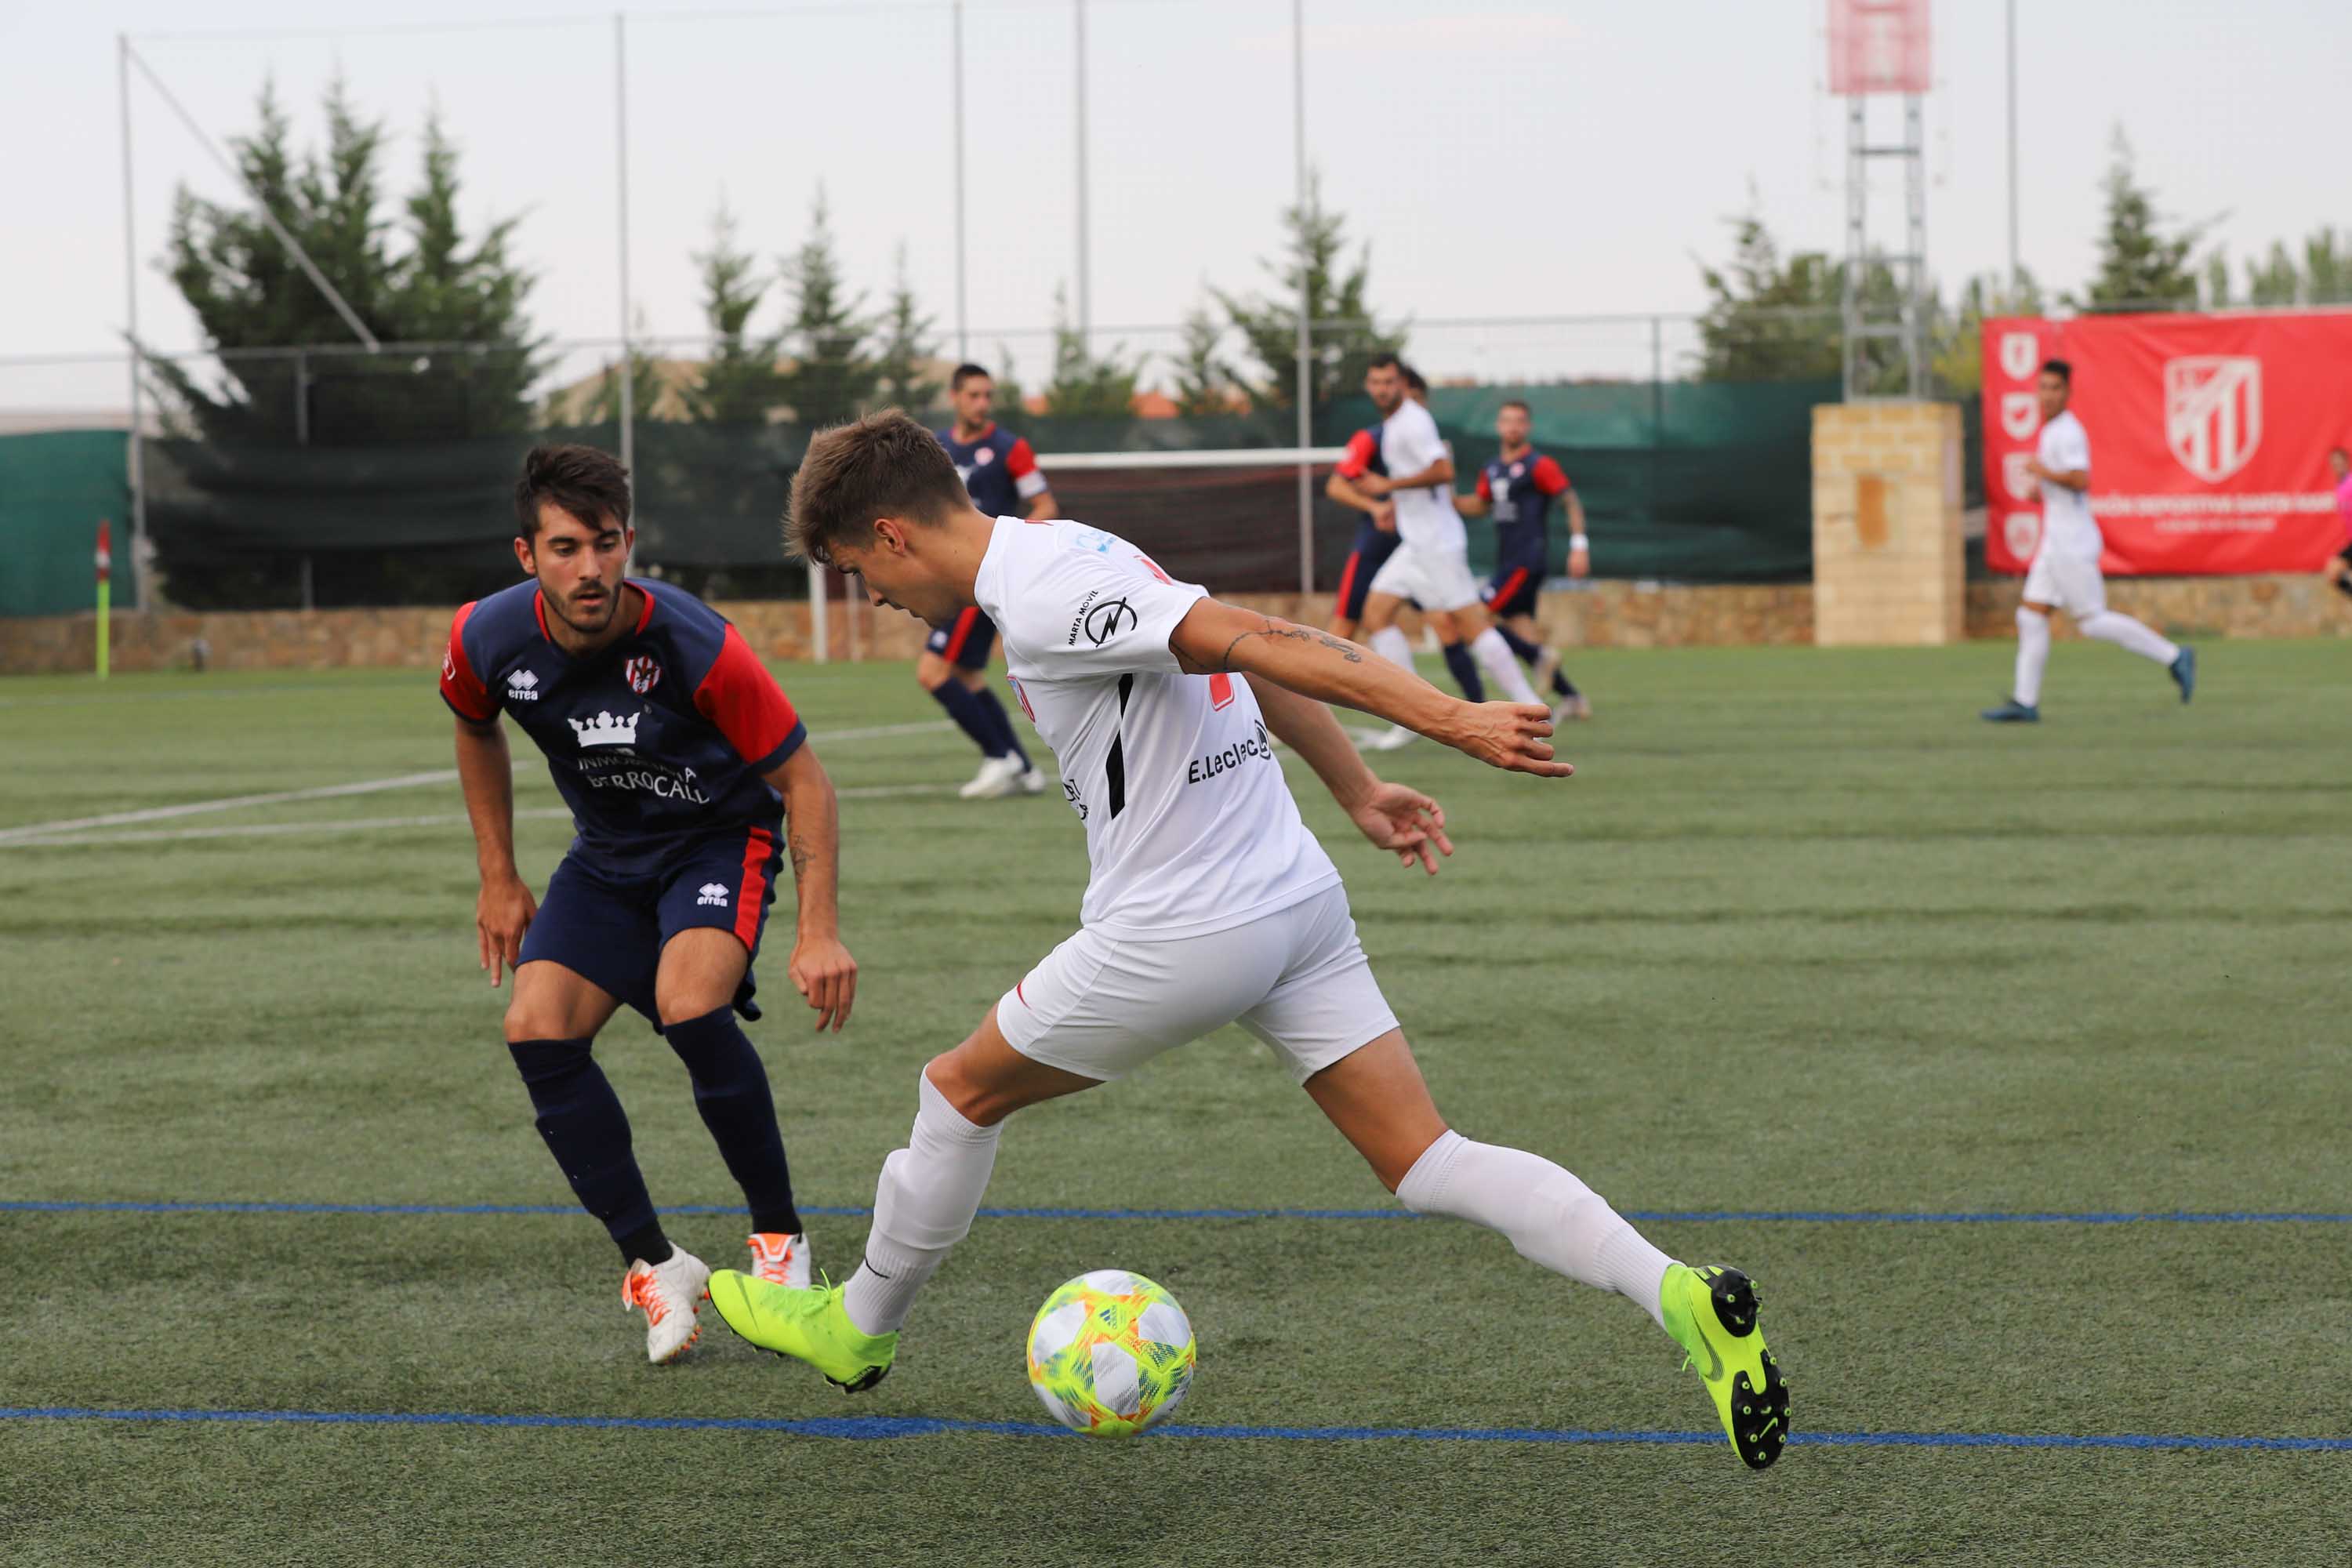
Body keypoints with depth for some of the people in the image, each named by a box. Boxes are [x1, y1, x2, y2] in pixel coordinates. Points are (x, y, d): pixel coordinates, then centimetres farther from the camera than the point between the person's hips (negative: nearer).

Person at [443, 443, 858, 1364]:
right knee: (537, 1029, -15)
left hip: (722, 835, -5)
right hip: (608, 854, 5)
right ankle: (654, 1267, -1)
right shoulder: (489, 640, -17)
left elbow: (802, 778, -21)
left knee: (690, 1009, -31)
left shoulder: (696, 647, -30)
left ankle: (781, 1239, -9)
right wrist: (498, 879, 7)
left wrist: (819, 929, -31)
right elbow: (477, 732, 9)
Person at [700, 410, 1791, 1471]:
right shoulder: (1077, 557, 13)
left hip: (1179, 935, -9)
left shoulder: (1038, 596, -17)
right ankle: (1676, 1294, -15)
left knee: (961, 1091, 14)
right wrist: (1358, 791, 30)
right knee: (1424, 1162, 2)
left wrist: (1451, 721, -30)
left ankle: (854, 1326, 33)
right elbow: (1257, 663, 22)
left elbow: (1257, 644, -25)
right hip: (1300, 903, 9)